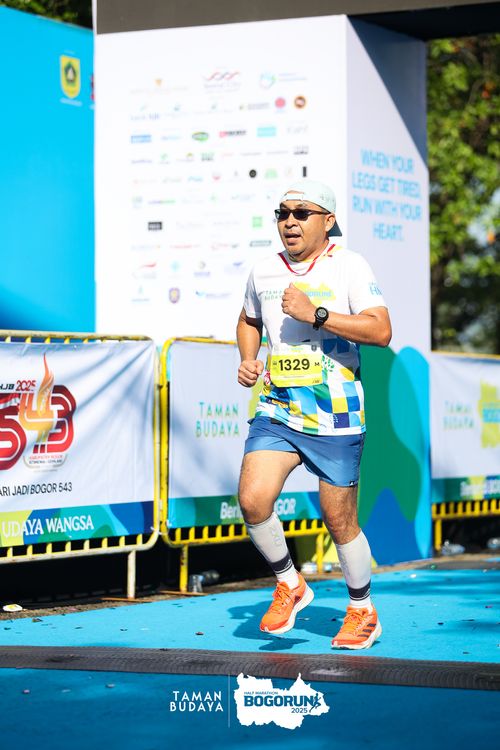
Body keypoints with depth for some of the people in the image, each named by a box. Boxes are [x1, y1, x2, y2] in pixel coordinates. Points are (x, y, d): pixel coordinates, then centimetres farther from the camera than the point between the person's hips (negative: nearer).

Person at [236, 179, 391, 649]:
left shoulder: (348, 265, -7)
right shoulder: (263, 273, 7)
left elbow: (380, 331, -17)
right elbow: (248, 320, 28)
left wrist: (316, 314, -22)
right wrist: (247, 360, 8)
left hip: (335, 419, -4)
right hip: (276, 411, 4)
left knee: (339, 520, 5)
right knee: (253, 501, -16)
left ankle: (362, 610, 27)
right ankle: (288, 584, 8)